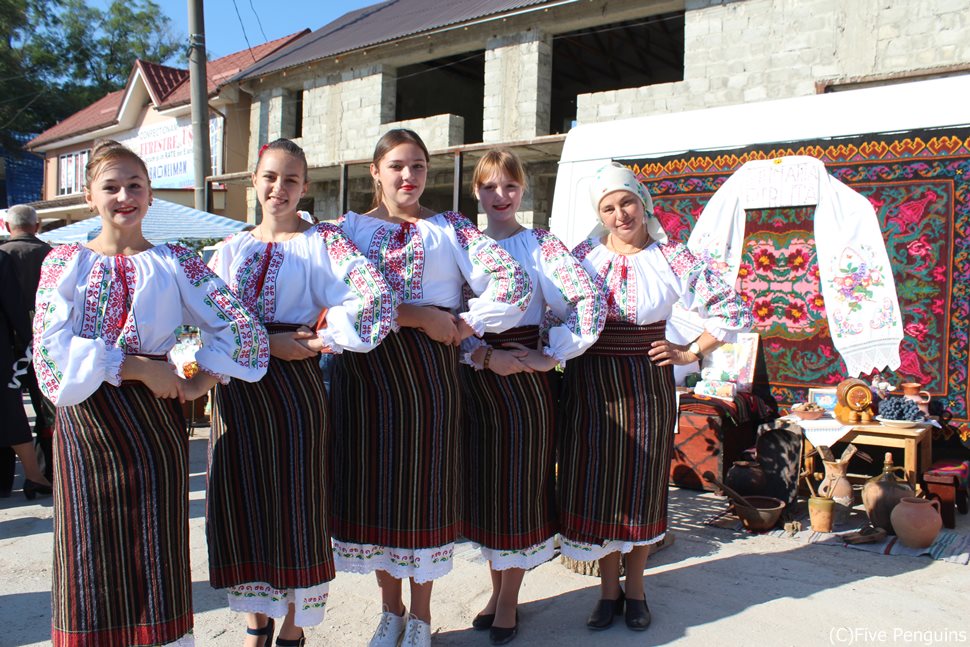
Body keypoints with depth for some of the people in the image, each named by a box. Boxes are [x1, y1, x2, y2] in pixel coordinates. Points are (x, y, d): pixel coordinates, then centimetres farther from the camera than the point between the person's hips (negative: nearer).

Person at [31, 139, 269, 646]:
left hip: (153, 423, 0)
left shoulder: (174, 261, 4)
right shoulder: (64, 261, 6)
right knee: (91, 555, 6)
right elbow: (52, 347, -8)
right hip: (85, 424, 1)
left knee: (154, 556, 4)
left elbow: (240, 327, -1)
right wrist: (137, 367, -15)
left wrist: (200, 382, -8)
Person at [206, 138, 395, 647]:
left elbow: (375, 295, -17)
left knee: (294, 502, 3)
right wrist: (267, 343, -14)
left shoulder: (322, 240, -1)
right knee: (245, 501, 10)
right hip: (238, 390, 4)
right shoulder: (232, 248, 13)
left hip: (294, 385, -4)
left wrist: (318, 342, -15)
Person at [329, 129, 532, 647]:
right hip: (366, 369, 1)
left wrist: (465, 325, -10)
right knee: (375, 483, 7)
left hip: (429, 370, -1)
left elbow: (512, 282, -3)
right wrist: (422, 317, -13)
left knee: (425, 483, 5)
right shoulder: (351, 227, 8)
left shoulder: (450, 227, 7)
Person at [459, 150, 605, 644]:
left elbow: (587, 302, -14)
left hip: (525, 380, -3)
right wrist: (483, 354, -14)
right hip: (474, 377, 4)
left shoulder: (539, 245, -4)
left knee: (522, 483, 5)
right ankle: (497, 587, 31)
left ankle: (509, 599, 22)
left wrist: (551, 356, -15)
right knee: (482, 485, 12)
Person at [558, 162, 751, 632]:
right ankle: (609, 588, 22)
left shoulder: (672, 258, -4)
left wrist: (690, 353, -5)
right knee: (595, 482, 5)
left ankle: (635, 587, 26)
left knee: (642, 485, 8)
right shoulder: (583, 256, 2)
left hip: (646, 382, -1)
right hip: (588, 384, 2)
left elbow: (732, 310, -2)